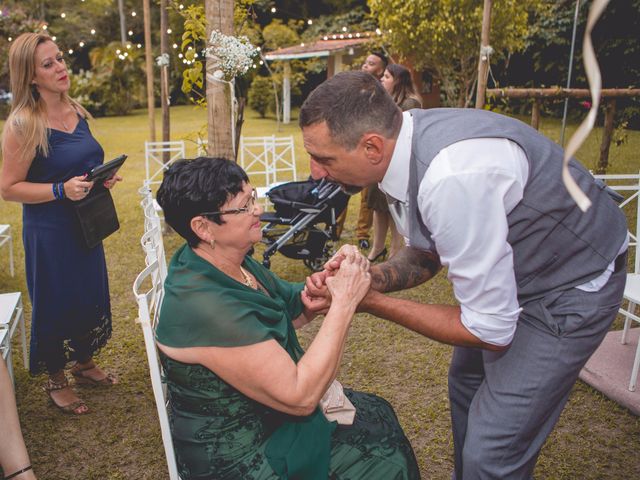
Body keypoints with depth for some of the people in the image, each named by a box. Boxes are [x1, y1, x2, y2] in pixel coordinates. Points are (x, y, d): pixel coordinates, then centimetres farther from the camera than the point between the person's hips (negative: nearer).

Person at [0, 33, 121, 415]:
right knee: (55, 302, 8)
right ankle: (56, 380, 30)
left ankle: (85, 364, 40)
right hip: (49, 230, -7)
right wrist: (61, 190, -27)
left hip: (86, 223, 7)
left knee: (91, 294, 18)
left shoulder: (77, 112, 3)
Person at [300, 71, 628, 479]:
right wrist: (367, 278, -16)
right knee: (467, 379, 26)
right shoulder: (400, 143, -13)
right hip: (516, 262, 9)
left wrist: (372, 303, -24)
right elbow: (426, 255, 3)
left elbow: (491, 330, -29)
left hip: (573, 285, -8)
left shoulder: (452, 178, -40)